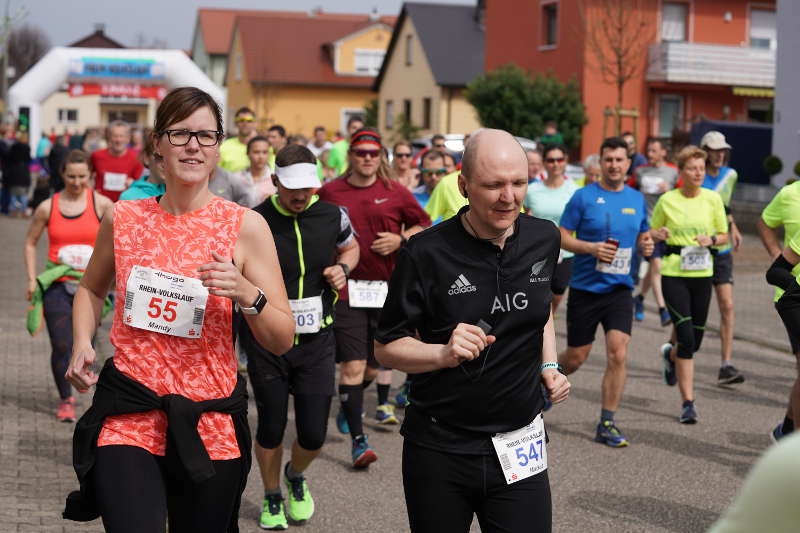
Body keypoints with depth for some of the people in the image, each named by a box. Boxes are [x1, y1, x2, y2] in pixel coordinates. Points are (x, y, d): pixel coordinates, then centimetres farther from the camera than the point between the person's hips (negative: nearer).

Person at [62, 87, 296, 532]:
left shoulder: (245, 225, -3)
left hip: (211, 423, 0)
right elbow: (92, 289, 23)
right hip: (129, 415, 0)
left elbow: (283, 340, -2)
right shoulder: (123, 218, 3)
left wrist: (247, 293, -20)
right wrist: (82, 343, 5)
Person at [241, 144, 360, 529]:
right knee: (271, 428, 6)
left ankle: (296, 476, 36)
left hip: (317, 340, 2)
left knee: (313, 435, 1)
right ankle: (272, 498, 34)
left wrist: (342, 267, -2)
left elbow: (350, 247, 20)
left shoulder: (332, 216, -3)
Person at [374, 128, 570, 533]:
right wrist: (443, 353, -23)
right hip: (439, 450, -3)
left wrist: (549, 367, 7)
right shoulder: (426, 253, -13)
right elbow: (385, 347, -6)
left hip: (519, 446, 3)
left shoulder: (545, 239, 1)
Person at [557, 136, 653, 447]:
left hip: (619, 289, 3)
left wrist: (646, 245, -4)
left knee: (618, 355, -11)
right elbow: (562, 236, -5)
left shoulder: (636, 199, 8)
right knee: (576, 358, 6)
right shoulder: (584, 196, -5)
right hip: (584, 288, -2)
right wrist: (592, 248, -21)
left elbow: (642, 236, 20)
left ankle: (606, 425, -2)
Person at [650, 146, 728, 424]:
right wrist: (657, 234, -12)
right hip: (673, 273, -3)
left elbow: (724, 235, 11)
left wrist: (712, 239, -11)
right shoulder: (667, 200, -1)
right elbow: (651, 231, 10)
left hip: (702, 274, 3)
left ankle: (671, 355, 46)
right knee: (686, 337, -12)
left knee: (695, 339, 8)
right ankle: (688, 403, -5)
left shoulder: (712, 199, 3)